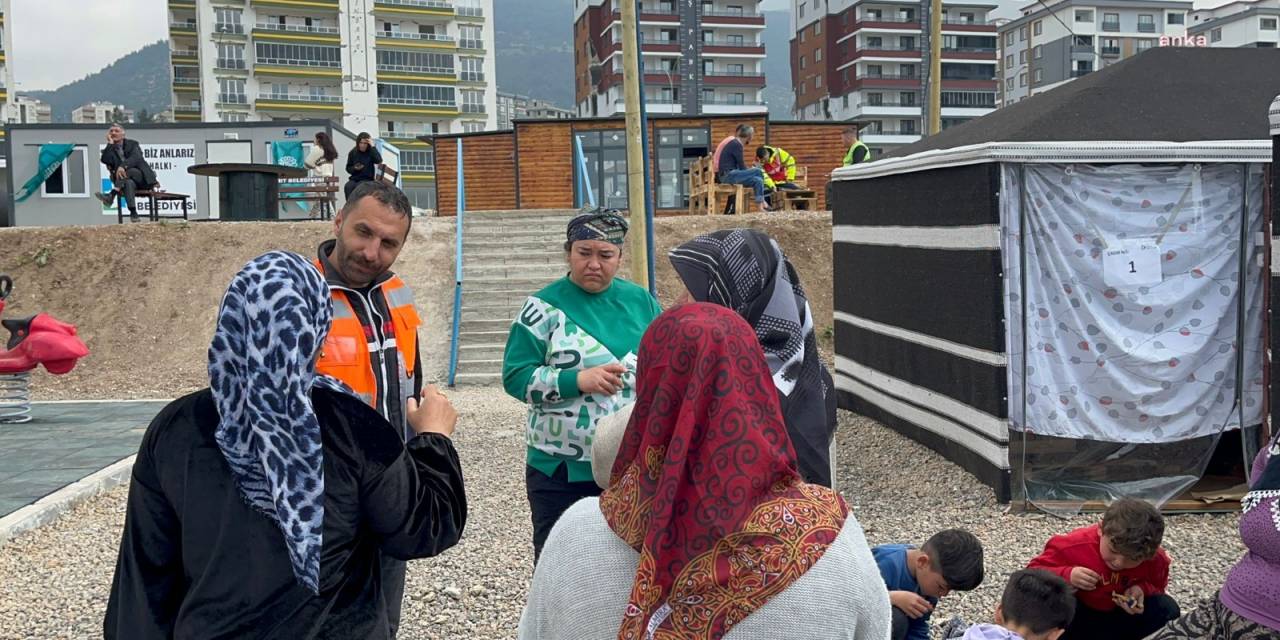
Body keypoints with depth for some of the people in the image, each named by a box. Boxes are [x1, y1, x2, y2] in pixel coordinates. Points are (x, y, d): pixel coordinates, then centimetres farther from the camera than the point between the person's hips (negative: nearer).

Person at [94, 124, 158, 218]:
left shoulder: (132, 144, 9)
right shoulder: (109, 149, 14)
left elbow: (136, 158, -13)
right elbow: (105, 160, -10)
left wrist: (123, 166, -33)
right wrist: (110, 143, -6)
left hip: (140, 177, -1)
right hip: (123, 181, 1)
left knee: (130, 171, -34)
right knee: (128, 183, -36)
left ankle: (111, 195, -44)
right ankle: (133, 213, -55)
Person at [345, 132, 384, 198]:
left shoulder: (371, 153, -1)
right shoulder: (352, 153, 8)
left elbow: (379, 161, -22)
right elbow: (348, 168, 15)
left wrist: (372, 147, -19)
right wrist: (354, 168, -7)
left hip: (367, 179, -3)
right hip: (354, 179, 3)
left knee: (359, 186, -35)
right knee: (347, 187, -29)